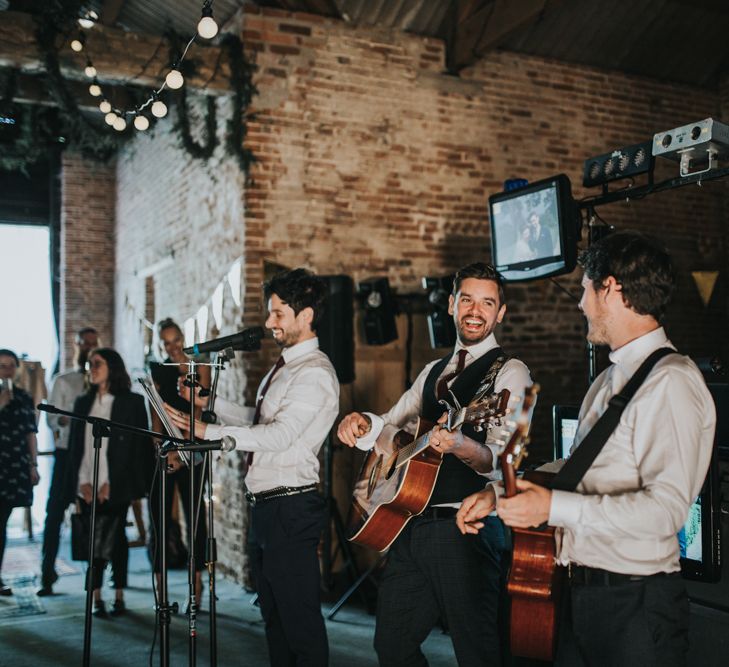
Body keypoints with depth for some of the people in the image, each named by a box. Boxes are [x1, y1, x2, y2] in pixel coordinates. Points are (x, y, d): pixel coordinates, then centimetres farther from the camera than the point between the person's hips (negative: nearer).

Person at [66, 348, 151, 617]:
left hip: (116, 486, -4)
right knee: (94, 541, 3)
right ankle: (97, 599, 7)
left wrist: (111, 483, -9)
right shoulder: (83, 402, 13)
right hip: (87, 486, 4)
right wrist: (82, 482, -1)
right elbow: (74, 445, 11)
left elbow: (138, 447, -4)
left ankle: (118, 596, 7)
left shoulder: (132, 402, 0)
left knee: (114, 539, -2)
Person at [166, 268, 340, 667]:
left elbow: (278, 435, -27)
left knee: (299, 618, -2)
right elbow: (258, 420, 24)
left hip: (290, 509, -10)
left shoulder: (314, 373, -16)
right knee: (273, 616, 19)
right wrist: (210, 402, 15)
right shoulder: (284, 366, 16)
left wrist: (208, 431, -26)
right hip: (266, 507, 10)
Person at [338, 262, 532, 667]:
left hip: (465, 530, -7)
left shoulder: (509, 373, -6)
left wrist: (461, 446, -40)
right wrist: (362, 423, -5)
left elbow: (503, 461, -19)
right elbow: (391, 428, 18)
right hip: (412, 524, 7)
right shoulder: (433, 372, 17)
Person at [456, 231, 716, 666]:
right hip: (582, 592, 8)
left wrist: (554, 507, -23)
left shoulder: (670, 382, -18)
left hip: (635, 602, -8)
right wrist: (501, 494, 11)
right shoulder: (612, 379, 13)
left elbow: (666, 507, -26)